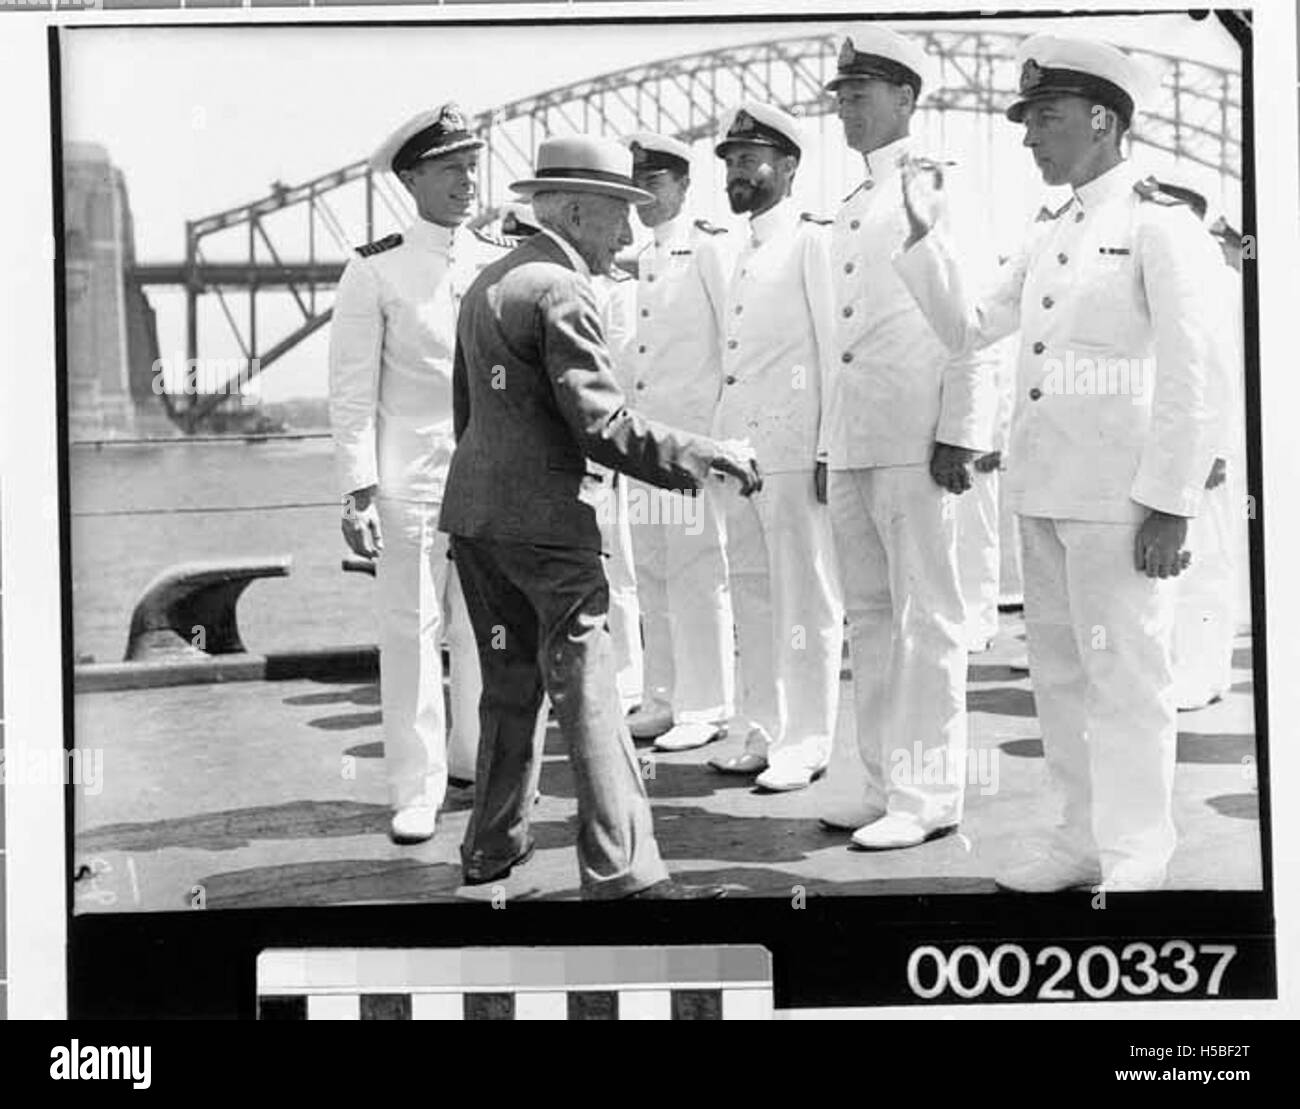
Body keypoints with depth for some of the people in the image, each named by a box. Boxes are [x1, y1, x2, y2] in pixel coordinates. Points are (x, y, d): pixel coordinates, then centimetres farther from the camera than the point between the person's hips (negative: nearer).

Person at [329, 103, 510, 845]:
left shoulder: (501, 264, 7)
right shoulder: (376, 271, -5)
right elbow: (352, 392, -5)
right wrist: (359, 490, -11)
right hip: (411, 471, -4)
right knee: (411, 629, 0)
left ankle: (476, 756, 28)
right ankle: (416, 790, 9)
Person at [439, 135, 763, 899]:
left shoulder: (487, 283, 16)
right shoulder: (562, 291, -13)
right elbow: (602, 424, -19)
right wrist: (705, 458, -14)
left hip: (475, 512, 9)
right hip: (545, 520, -9)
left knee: (510, 684, 19)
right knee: (587, 692, -7)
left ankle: (493, 848, 29)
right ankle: (623, 873, -5)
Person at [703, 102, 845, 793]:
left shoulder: (813, 243, -5)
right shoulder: (743, 256, 19)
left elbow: (837, 350, -10)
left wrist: (831, 449, -15)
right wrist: (716, 448, 17)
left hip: (795, 451, -8)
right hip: (738, 449, 8)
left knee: (804, 599, -2)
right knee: (752, 597, 12)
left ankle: (806, 746, 6)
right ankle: (764, 735, 21)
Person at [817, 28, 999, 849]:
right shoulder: (852, 210, 20)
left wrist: (962, 433, -17)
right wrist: (827, 442, 17)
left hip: (914, 442, -8)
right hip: (852, 444, 8)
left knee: (926, 618, -3)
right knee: (870, 617, 11)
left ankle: (929, 797, 3)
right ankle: (885, 784, 20)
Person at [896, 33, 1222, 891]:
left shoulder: (1161, 224, -6)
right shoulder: (1051, 239, 17)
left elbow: (1189, 372, -11)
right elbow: (968, 327, 19)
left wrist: (1169, 503, -15)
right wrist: (925, 235, 8)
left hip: (1121, 498, -8)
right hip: (1045, 491, 8)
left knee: (1125, 677, -4)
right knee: (1059, 669, 13)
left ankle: (1134, 867, 5)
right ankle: (1084, 835, 25)